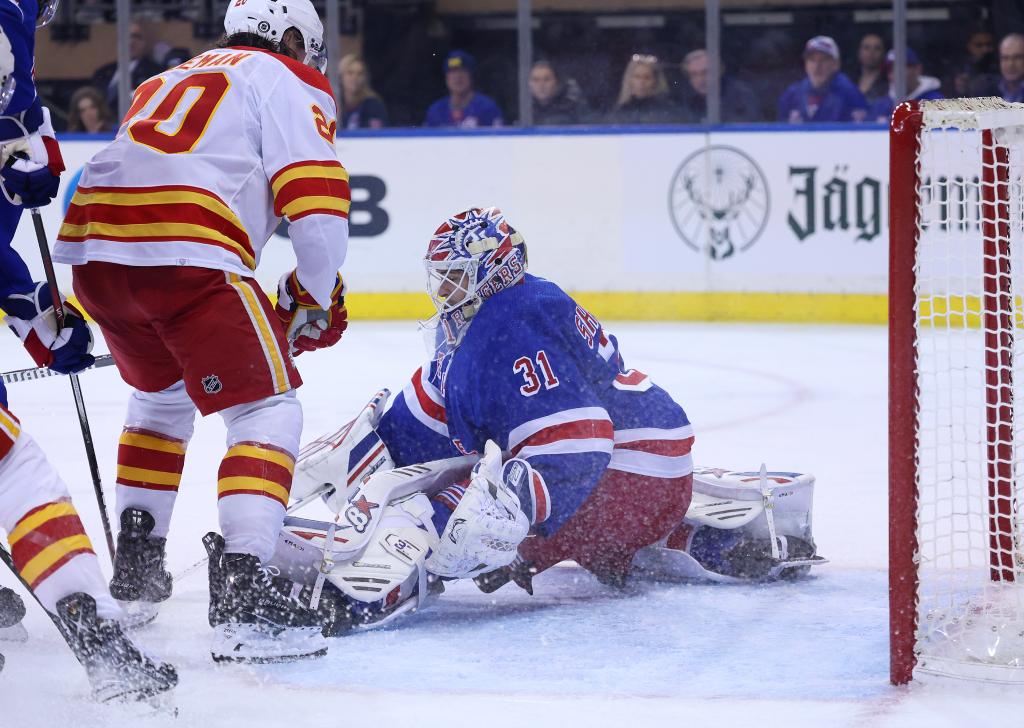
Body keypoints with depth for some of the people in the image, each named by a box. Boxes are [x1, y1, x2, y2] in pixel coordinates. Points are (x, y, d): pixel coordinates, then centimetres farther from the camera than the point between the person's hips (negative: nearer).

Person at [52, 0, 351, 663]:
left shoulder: (175, 79, 34)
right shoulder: (289, 82, 12)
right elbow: (315, 199, -3)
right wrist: (313, 299, 11)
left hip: (93, 249, 8)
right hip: (186, 256, -8)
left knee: (162, 391, 31)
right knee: (268, 409, -3)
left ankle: (136, 566, 35)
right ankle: (243, 596, -17)